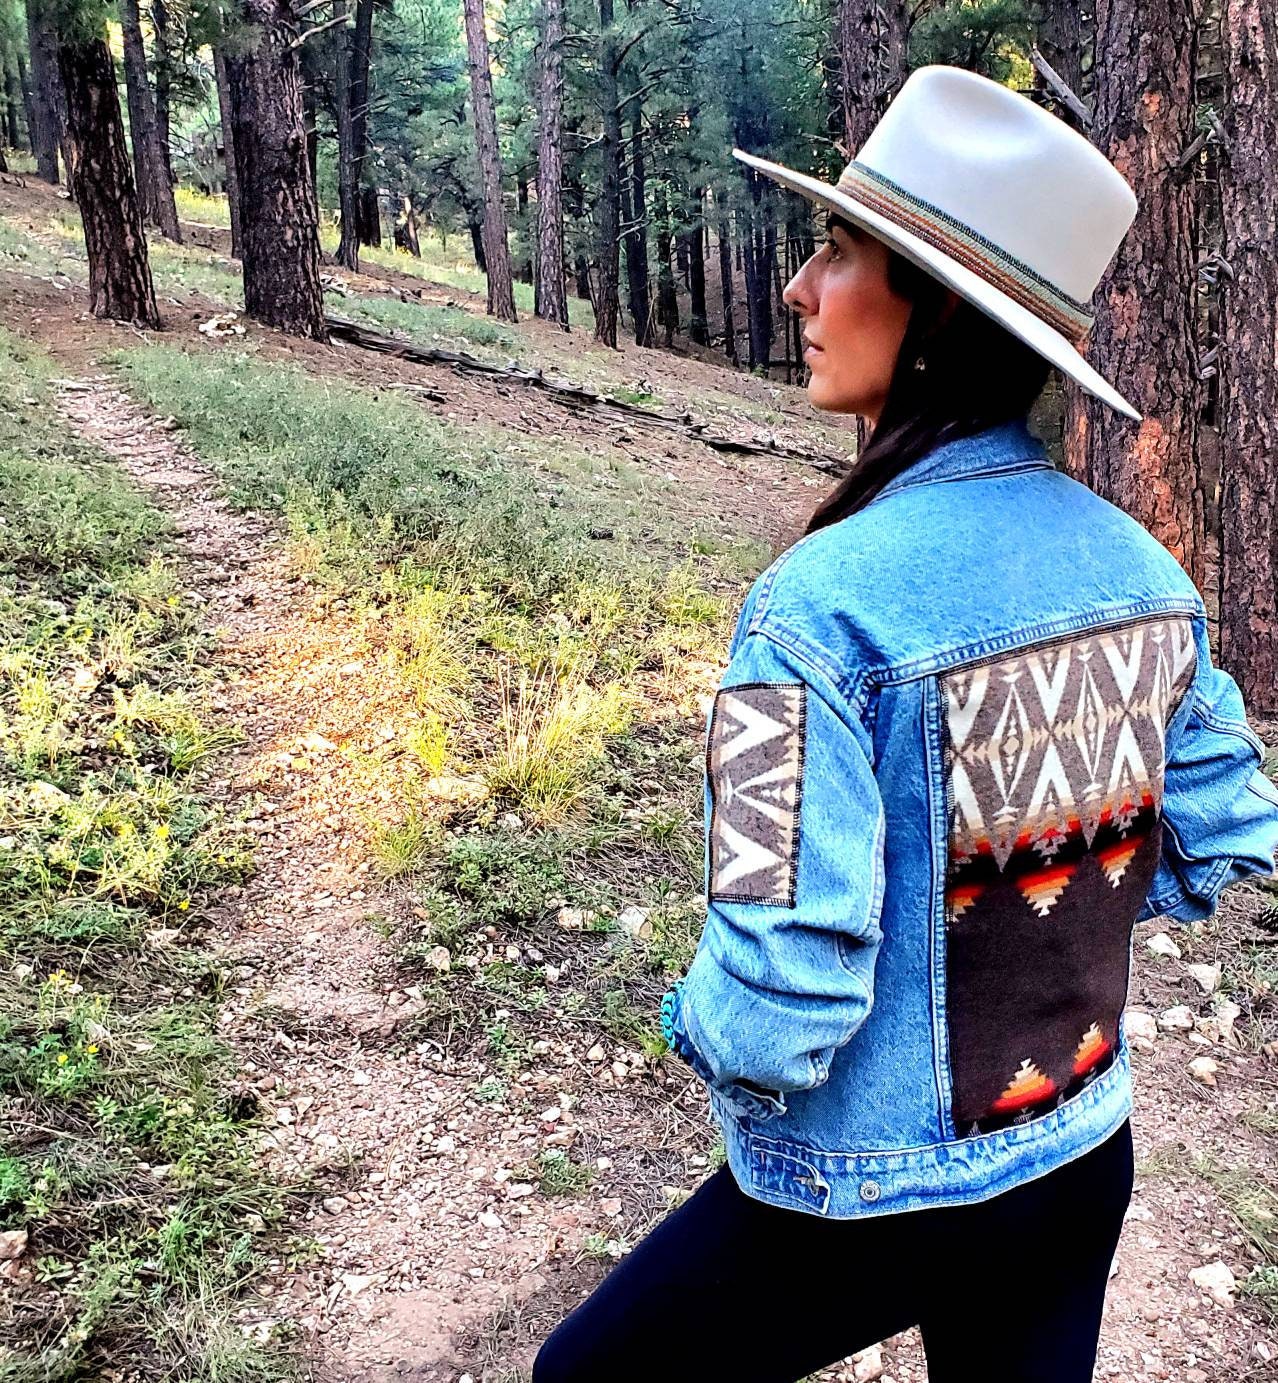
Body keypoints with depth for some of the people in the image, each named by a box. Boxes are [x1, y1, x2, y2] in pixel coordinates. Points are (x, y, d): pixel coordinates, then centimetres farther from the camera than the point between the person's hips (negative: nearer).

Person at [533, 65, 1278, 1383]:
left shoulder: (825, 605, -28)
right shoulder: (1142, 570, -8)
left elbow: (775, 1010, -28)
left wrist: (700, 1022, -6)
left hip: (865, 1206, -5)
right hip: (1083, 1169, 6)